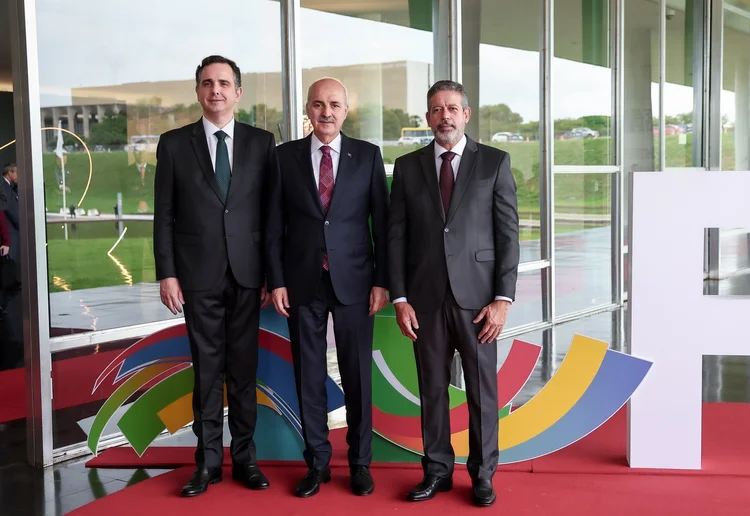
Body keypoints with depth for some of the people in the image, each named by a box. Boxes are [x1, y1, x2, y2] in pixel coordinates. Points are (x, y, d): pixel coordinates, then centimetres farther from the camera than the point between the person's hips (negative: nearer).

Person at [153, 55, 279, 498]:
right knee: (207, 370, 5)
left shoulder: (261, 142, 5)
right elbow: (165, 215, 3)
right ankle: (209, 461, 15)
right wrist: (167, 274, -3)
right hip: (198, 276, 0)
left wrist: (272, 273, 1)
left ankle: (245, 457, 17)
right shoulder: (174, 143, 3)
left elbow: (272, 211, 5)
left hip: (247, 274, 1)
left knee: (244, 367, 7)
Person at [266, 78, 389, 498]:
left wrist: (382, 281, -4)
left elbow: (382, 221, 1)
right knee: (309, 376, 7)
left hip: (354, 280, -1)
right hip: (303, 282, 1)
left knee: (358, 374, 6)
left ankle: (360, 462, 20)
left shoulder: (368, 155, 1)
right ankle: (318, 462, 19)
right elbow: (275, 223, 4)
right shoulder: (286, 156, 3)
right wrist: (277, 280, -2)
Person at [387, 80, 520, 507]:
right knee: (432, 387, 9)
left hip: (476, 295, -2)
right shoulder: (407, 167, 7)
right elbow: (397, 236, 5)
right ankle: (438, 470, 22)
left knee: (483, 388, 5)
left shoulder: (495, 162, 2)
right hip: (425, 297, 2)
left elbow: (508, 233, -1)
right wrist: (400, 298, -2)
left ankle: (483, 474, 19)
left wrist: (503, 298, -8)